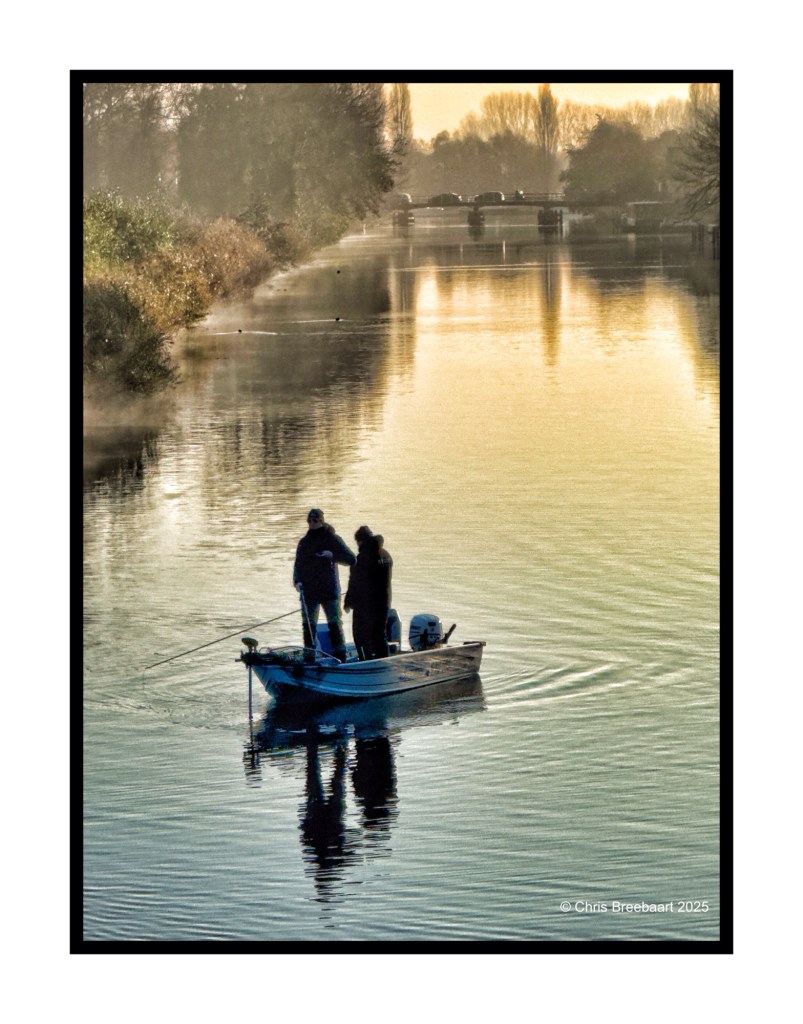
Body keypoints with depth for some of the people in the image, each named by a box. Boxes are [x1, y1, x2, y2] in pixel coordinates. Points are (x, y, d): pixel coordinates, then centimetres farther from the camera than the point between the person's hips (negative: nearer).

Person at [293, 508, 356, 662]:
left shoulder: (332, 539, 0)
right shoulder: (304, 542, 13)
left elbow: (351, 559, -4)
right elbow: (298, 564, 15)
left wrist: (332, 555, -18)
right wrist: (297, 581, -3)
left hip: (329, 590, -4)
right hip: (308, 591, 4)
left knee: (335, 624, -6)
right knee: (308, 625, 2)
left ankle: (340, 656, -3)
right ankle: (309, 657, 7)